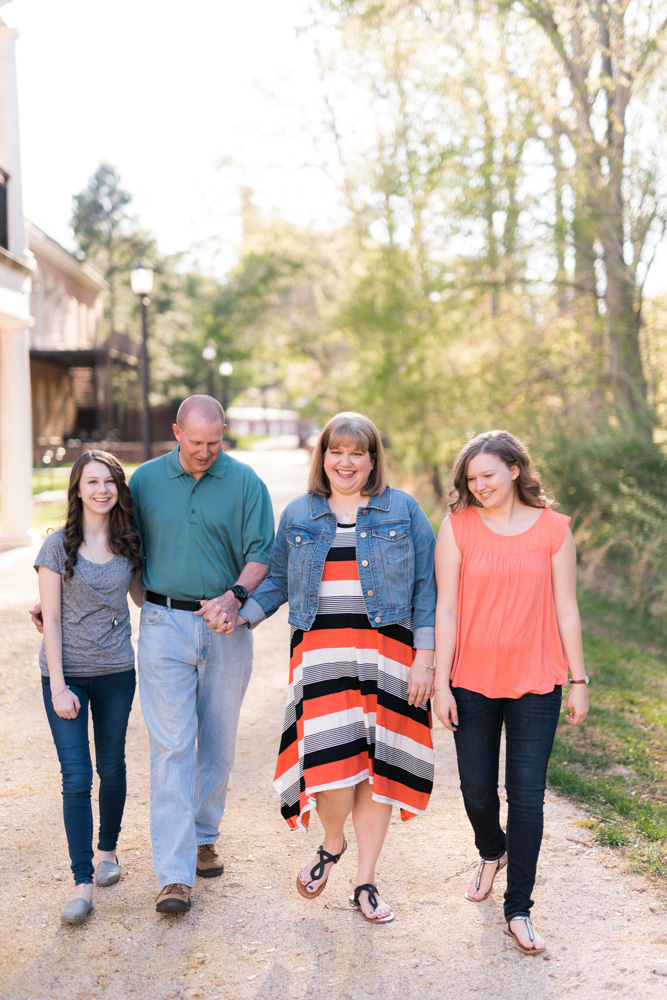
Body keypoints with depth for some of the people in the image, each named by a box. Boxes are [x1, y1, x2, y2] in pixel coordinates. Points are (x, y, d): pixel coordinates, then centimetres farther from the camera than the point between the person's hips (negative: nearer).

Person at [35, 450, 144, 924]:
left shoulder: (128, 543, 2)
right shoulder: (59, 545, -7)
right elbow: (52, 620, -7)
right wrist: (58, 687, -10)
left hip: (116, 672, 3)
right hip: (68, 674, -3)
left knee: (112, 766, 14)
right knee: (77, 776, -4)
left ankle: (108, 849, 37)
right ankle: (83, 883, 2)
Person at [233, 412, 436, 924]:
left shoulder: (403, 511, 5)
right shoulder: (298, 515, 12)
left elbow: (425, 587, 3)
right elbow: (277, 580, 17)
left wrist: (424, 657, -3)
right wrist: (241, 615, 0)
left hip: (386, 650, 0)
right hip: (320, 648, 1)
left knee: (377, 763, 2)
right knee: (331, 762, -11)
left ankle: (366, 880, 19)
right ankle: (332, 842, 22)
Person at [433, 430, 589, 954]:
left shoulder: (553, 528, -2)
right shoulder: (458, 526, -3)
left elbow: (565, 610, 3)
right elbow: (446, 610, -3)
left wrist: (578, 681, 4)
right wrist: (441, 684, -5)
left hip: (535, 683, -1)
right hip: (472, 681, 1)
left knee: (527, 794, -1)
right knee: (477, 790, 11)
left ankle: (519, 910, 13)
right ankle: (492, 853, 44)